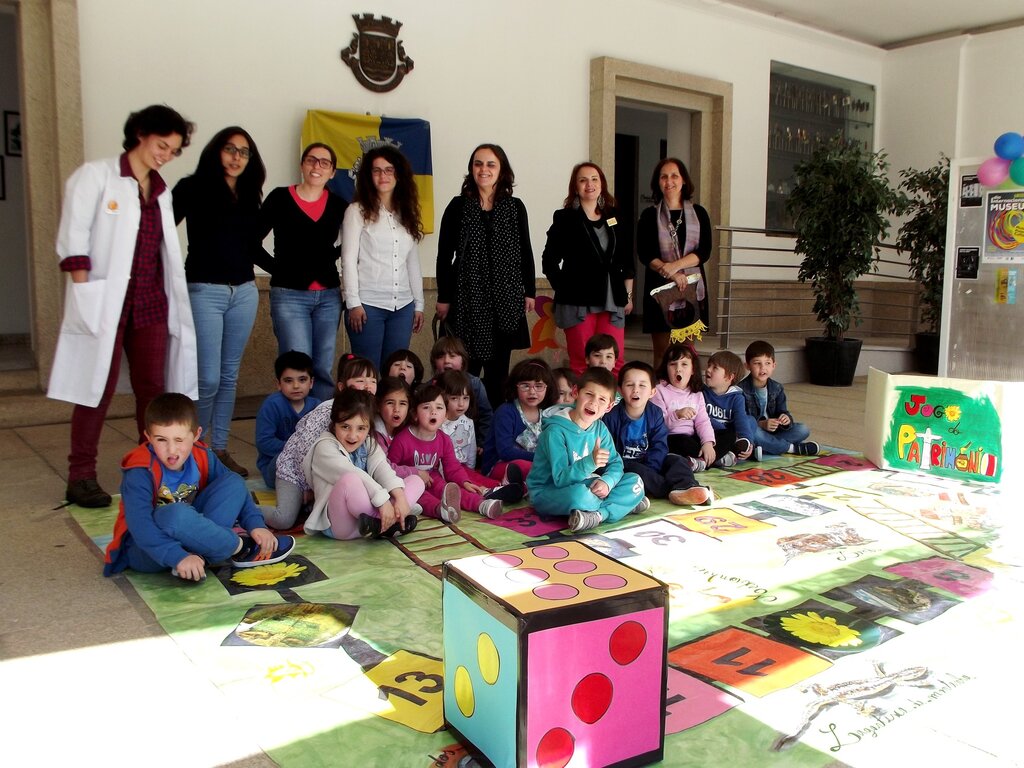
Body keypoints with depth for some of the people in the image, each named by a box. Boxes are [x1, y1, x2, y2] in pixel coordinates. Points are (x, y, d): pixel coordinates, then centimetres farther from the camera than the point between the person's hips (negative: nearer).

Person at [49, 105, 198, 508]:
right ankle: (81, 477, 5)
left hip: (151, 301, 5)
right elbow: (74, 237, -7)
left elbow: (164, 248, 14)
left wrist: (174, 297, 7)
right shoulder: (97, 175, -1)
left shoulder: (161, 190, 16)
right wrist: (83, 291, -15)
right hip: (107, 300, -5)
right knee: (98, 388, -3)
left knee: (153, 388, 5)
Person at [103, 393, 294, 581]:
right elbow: (140, 525, -33)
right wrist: (178, 557, -42)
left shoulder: (202, 457, -5)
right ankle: (239, 548, -18)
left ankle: (200, 559, -24)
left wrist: (256, 524, -16)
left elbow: (234, 489, -1)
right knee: (176, 514, -40)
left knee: (234, 482, -8)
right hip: (147, 550, -6)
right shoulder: (140, 472, -24)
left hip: (187, 535, 6)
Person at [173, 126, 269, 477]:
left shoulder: (249, 196, 14)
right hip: (205, 291, -5)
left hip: (244, 292, 5)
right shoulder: (193, 188, -2)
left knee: (230, 375, 9)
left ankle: (219, 448, 19)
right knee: (209, 378, -8)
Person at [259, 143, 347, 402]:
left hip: (329, 295, 3)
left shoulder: (339, 205, 6)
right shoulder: (280, 198, 0)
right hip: (289, 295, -3)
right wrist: (277, 267, -2)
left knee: (323, 369, 6)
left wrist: (333, 256, 10)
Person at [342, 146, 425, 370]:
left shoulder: (407, 214, 15)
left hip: (403, 307, 4)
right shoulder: (357, 211, 1)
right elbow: (349, 260, -3)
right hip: (367, 305, -4)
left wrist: (418, 304, 13)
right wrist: (353, 303, -11)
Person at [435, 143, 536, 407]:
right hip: (467, 297, -1)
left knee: (499, 367, 7)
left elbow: (525, 252, 10)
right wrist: (443, 297, -2)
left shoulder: (515, 207, 7)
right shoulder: (458, 207, 2)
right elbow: (444, 255, 2)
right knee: (466, 366, -1)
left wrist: (529, 292, 6)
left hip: (505, 299, 2)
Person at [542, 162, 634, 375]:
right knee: (581, 364, 0)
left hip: (612, 302, 3)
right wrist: (564, 290, -2)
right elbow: (549, 261, 3)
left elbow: (627, 261, 17)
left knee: (613, 363, -1)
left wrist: (628, 295, 12)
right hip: (578, 302, -3)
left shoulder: (615, 217, 14)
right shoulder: (565, 218, 3)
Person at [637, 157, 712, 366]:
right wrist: (671, 274, -16)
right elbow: (644, 254, -3)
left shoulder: (699, 213, 10)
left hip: (692, 287, 1)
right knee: (662, 352, -2)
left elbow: (704, 251, -1)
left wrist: (675, 266, -16)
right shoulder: (649, 215, 7)